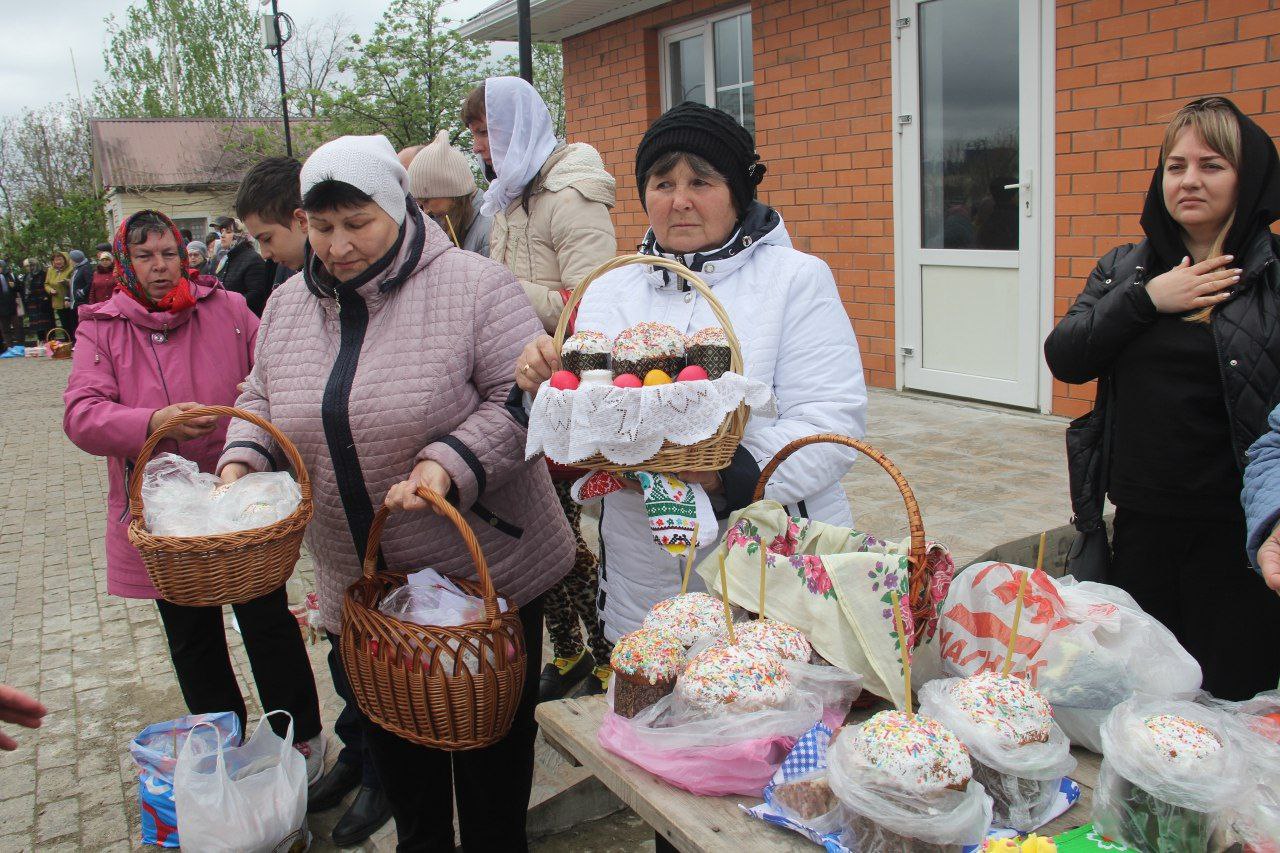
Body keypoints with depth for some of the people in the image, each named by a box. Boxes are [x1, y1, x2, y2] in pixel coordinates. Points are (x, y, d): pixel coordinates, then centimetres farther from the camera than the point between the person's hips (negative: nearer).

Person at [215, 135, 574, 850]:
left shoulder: (474, 285, -13)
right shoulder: (289, 305, 7)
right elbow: (262, 400, 18)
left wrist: (452, 462, -28)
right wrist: (242, 460, -1)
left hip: (486, 576, -5)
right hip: (358, 591, 5)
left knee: (493, 757, 13)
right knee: (398, 757, 22)